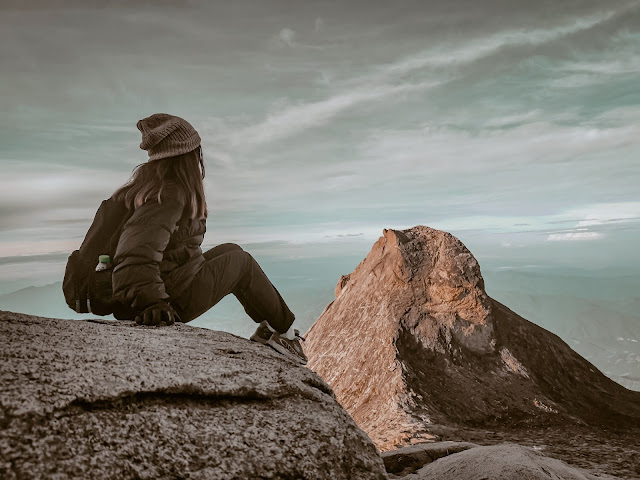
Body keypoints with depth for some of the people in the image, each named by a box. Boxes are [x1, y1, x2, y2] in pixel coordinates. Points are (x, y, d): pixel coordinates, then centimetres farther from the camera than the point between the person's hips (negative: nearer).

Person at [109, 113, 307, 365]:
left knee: (230, 250, 21)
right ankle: (283, 330, 20)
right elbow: (138, 251, -37)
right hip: (175, 300, -10)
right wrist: (151, 302, -43)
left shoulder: (148, 184, 7)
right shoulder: (169, 196, -24)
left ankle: (269, 326, 28)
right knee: (241, 261, 5)